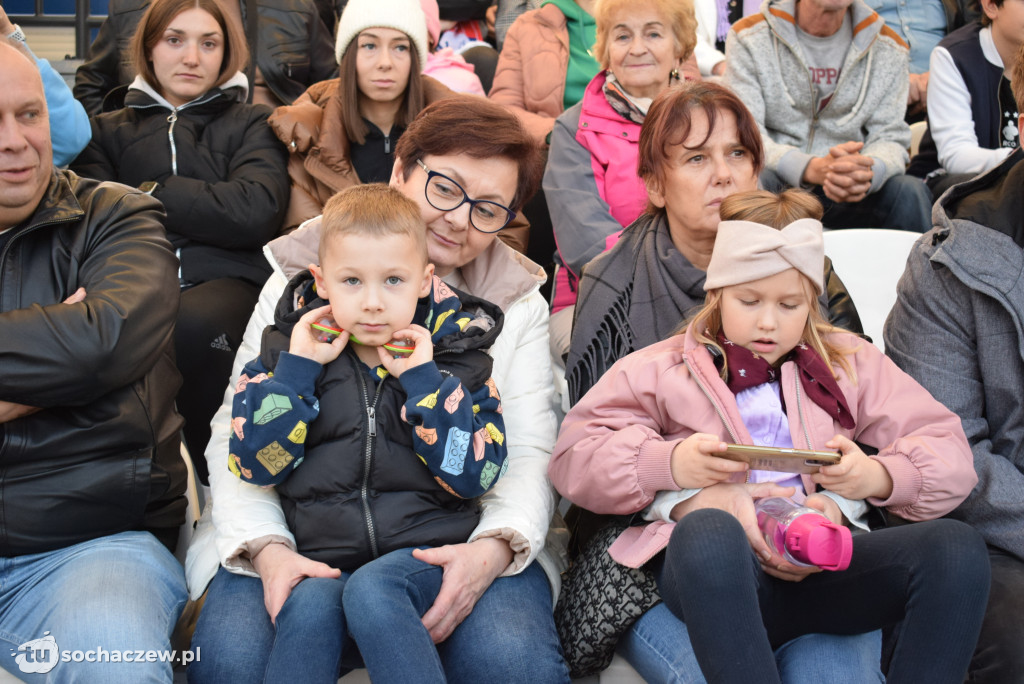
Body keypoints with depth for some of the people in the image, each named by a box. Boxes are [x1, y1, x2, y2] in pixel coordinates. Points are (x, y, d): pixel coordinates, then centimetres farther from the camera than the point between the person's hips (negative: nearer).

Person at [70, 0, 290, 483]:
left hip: (222, 280, -1)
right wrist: (203, 206, -8)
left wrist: (151, 195, 2)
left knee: (192, 324, -37)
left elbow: (256, 212, -1)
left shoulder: (251, 124, 21)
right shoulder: (109, 130, 25)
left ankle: (217, 476, -17)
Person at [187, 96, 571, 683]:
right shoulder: (300, 279, 6)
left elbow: (530, 453, 1)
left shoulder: (517, 301, 9)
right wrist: (266, 546, -18)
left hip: (458, 536, 0)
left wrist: (495, 546, -21)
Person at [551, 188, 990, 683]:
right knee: (707, 531, -40)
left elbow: (949, 454, 15)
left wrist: (878, 475, -7)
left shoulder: (848, 364, 24)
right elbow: (573, 456, 6)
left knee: (956, 546, -26)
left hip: (823, 563, 3)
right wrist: (668, 463, -11)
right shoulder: (662, 369, 17)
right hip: (714, 569, -2)